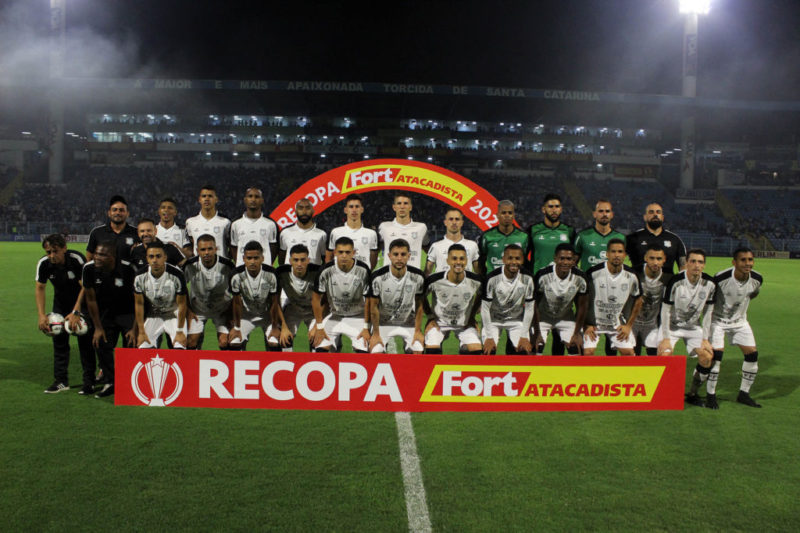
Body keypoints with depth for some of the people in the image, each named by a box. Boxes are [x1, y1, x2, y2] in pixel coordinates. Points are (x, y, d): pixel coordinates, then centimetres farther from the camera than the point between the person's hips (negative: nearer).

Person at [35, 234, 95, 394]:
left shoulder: (77, 259, -29)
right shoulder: (43, 264, -16)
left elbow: (85, 287, -26)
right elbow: (40, 288, -8)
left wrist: (76, 312, -32)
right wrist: (41, 314, -18)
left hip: (82, 301, -4)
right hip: (61, 302, 4)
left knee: (85, 341, -8)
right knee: (59, 339, 3)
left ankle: (89, 381, -2)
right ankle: (61, 381, 12)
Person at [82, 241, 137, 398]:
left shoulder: (127, 269, -27)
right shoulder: (89, 269, -16)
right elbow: (91, 299, -3)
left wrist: (134, 329, -18)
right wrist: (98, 327, -2)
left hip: (128, 313, -4)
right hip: (106, 313, 4)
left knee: (131, 346, -9)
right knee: (102, 345, -1)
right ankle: (109, 383, 16)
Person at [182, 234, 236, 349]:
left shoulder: (227, 265, -22)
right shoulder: (190, 265, -19)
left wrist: (231, 312, -9)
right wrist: (187, 310, -2)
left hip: (222, 309, -1)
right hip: (197, 308, 1)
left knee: (224, 342, -11)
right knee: (191, 341, -4)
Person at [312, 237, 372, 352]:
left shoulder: (363, 270, -17)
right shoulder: (326, 271, -15)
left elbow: (368, 301, -9)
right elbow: (316, 298, -5)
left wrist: (366, 327, -10)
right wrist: (319, 327, -5)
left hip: (357, 317, -1)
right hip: (334, 316, 1)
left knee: (363, 350, -18)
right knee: (321, 348, -16)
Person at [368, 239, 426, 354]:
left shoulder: (418, 277, -16)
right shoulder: (378, 277, -21)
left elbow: (419, 305, -4)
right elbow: (374, 306, -11)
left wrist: (418, 331, -5)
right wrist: (375, 334, -7)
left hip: (408, 323, 2)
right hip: (383, 322, -1)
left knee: (418, 350, -13)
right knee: (376, 351, -16)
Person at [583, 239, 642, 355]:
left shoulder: (631, 276, -10)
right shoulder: (593, 273, -21)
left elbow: (637, 301, 6)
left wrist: (628, 326, 3)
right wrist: (587, 325, -10)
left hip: (617, 322, 3)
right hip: (593, 321, -3)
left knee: (628, 351, -1)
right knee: (588, 351, -15)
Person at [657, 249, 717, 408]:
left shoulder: (710, 284, -10)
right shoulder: (675, 282, -22)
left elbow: (708, 313, 0)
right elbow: (665, 311, -15)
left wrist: (705, 339, -2)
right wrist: (666, 338, -16)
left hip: (694, 327, 4)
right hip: (672, 325, -4)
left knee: (707, 357, -12)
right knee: (664, 354, -24)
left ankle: (692, 394, 10)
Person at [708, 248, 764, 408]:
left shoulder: (757, 279, -13)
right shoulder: (721, 278, -29)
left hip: (740, 321, 5)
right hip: (718, 319, -5)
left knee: (752, 354, 0)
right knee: (716, 354, -15)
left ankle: (744, 394, 17)